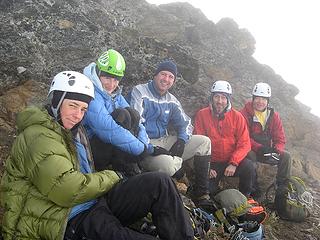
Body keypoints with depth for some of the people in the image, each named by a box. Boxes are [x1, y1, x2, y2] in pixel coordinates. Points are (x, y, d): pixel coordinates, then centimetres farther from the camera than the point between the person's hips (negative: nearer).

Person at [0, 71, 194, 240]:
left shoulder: (73, 132, 21)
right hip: (69, 221, -9)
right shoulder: (39, 136, -13)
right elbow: (68, 190, -22)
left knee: (160, 182, -9)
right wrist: (111, 178, -8)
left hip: (94, 203, 9)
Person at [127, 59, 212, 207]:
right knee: (168, 164, -38)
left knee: (204, 142, 0)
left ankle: (201, 194, 0)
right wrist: (153, 149, -23)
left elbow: (185, 123, 17)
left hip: (164, 142, 8)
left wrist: (181, 141, -6)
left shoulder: (171, 101, 15)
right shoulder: (139, 92, -7)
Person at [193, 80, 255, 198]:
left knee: (248, 166, -28)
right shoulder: (202, 115, -3)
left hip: (232, 162, 1)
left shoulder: (237, 117, -2)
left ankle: (244, 197, -3)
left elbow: (244, 144, -6)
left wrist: (233, 163, -20)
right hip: (212, 163, 0)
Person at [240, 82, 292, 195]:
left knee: (286, 156, -18)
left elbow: (280, 139, 4)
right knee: (248, 155, -36)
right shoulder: (245, 113, -8)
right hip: (250, 150, -4)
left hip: (267, 151, 4)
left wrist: (276, 150, -19)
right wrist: (259, 148, -28)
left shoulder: (274, 115, 5)